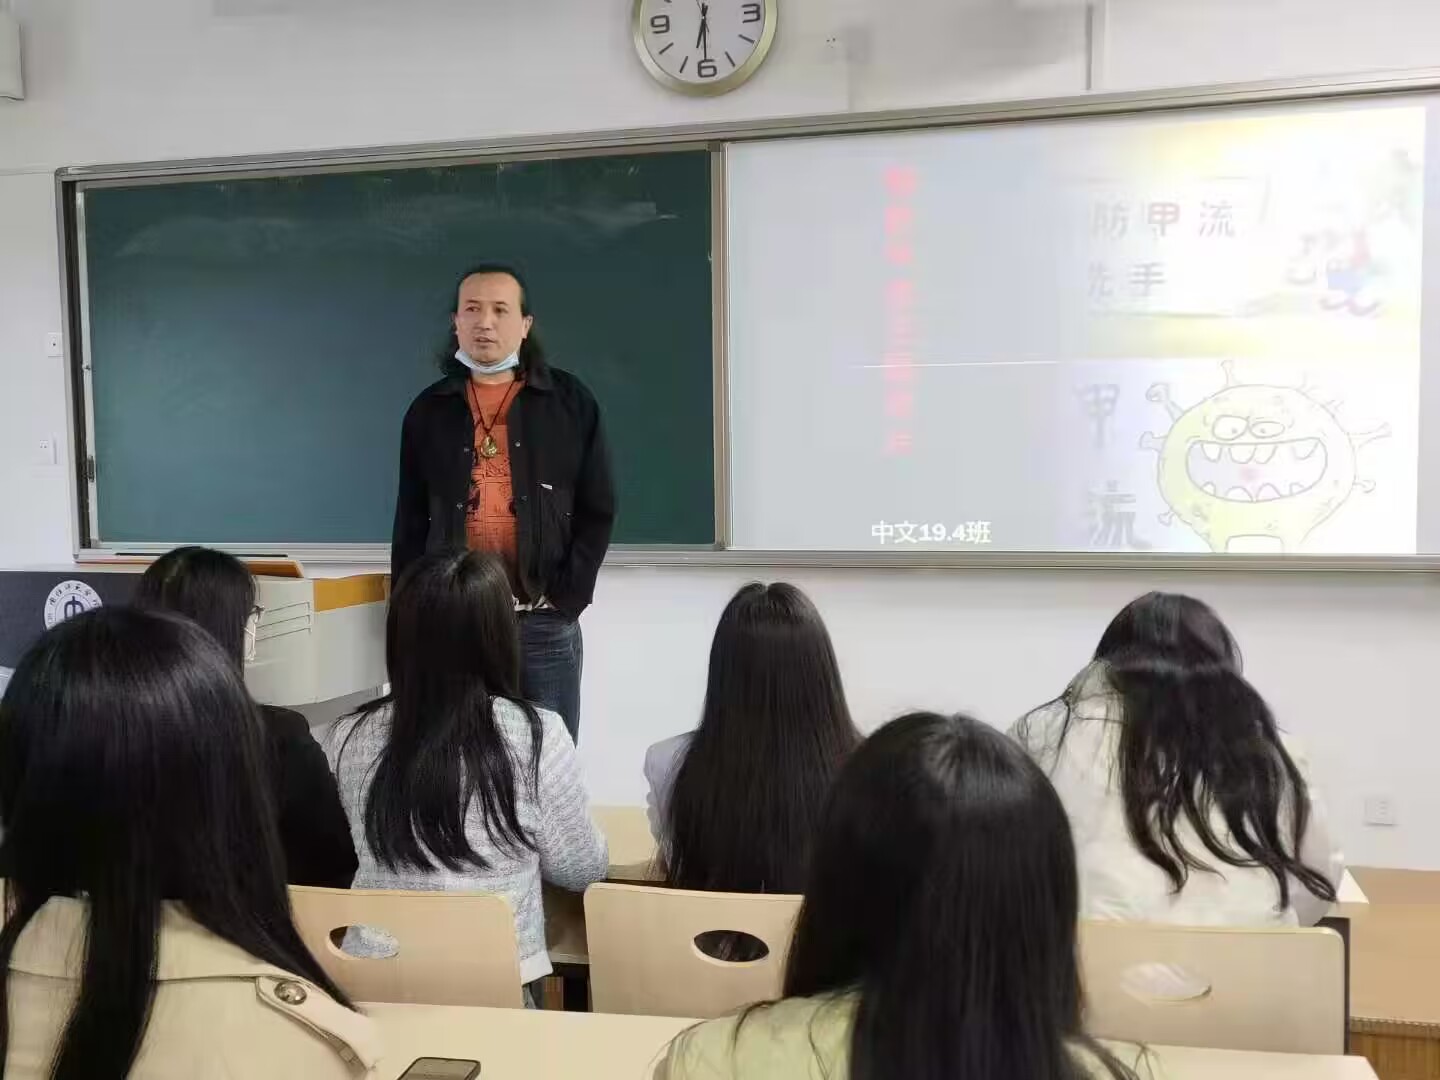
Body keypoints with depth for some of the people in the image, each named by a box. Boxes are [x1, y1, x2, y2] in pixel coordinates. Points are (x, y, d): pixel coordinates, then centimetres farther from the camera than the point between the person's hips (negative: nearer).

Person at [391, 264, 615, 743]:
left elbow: (596, 511, 2)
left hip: (544, 623, -1)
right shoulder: (430, 409, 9)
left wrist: (564, 599, -7)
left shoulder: (569, 402, 3)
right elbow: (410, 522, 11)